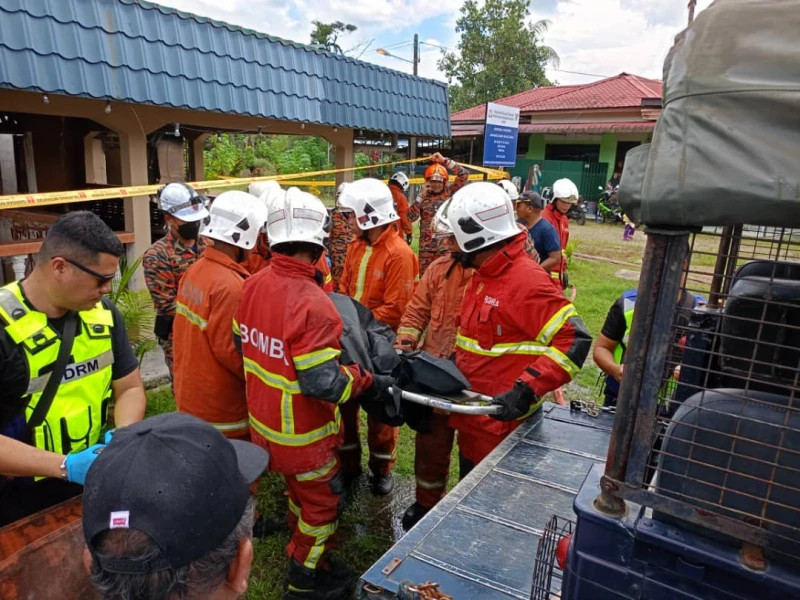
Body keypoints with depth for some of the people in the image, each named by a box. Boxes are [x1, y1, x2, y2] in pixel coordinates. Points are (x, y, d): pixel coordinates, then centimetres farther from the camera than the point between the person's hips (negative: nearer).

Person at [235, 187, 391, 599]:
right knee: (321, 504, 17)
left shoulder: (253, 286, -6)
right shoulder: (311, 303, -32)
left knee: (300, 491, 28)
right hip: (302, 432, -7)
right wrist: (369, 380, -17)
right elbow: (323, 384, -30)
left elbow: (243, 344, 7)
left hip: (265, 419, 8)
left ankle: (301, 556, 49)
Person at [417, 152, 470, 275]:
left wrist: (444, 160, -11)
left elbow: (464, 174, -9)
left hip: (446, 244, -1)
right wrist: (421, 196, -8)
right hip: (426, 245, 2)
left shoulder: (450, 192, 2)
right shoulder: (423, 196, 5)